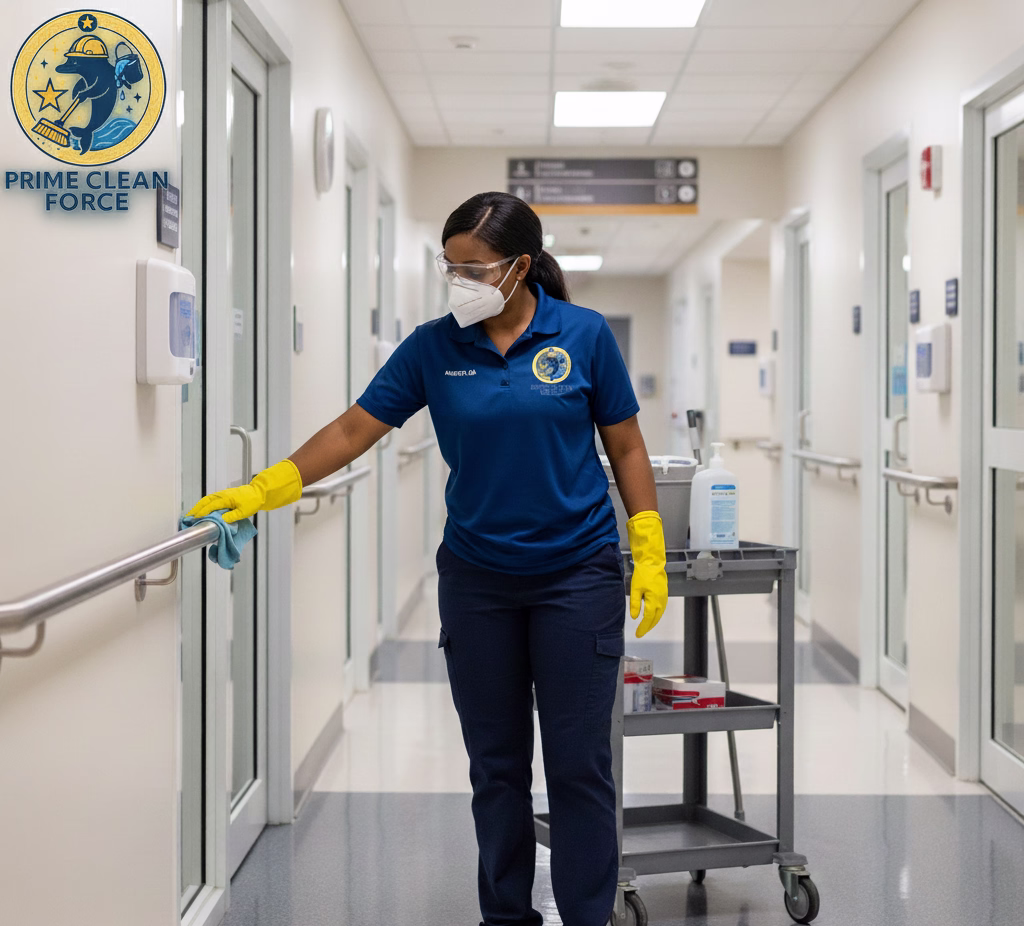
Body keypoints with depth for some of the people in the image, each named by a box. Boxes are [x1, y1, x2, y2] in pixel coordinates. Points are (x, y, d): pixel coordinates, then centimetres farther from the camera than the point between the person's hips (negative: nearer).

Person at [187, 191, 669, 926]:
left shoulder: (585, 335, -5)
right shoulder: (434, 347, 0)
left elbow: (625, 446, 1)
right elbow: (355, 429, 0)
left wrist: (650, 555, -4)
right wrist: (261, 492, -8)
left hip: (577, 576, -2)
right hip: (477, 581, 2)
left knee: (580, 764, 2)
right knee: (496, 763, 10)